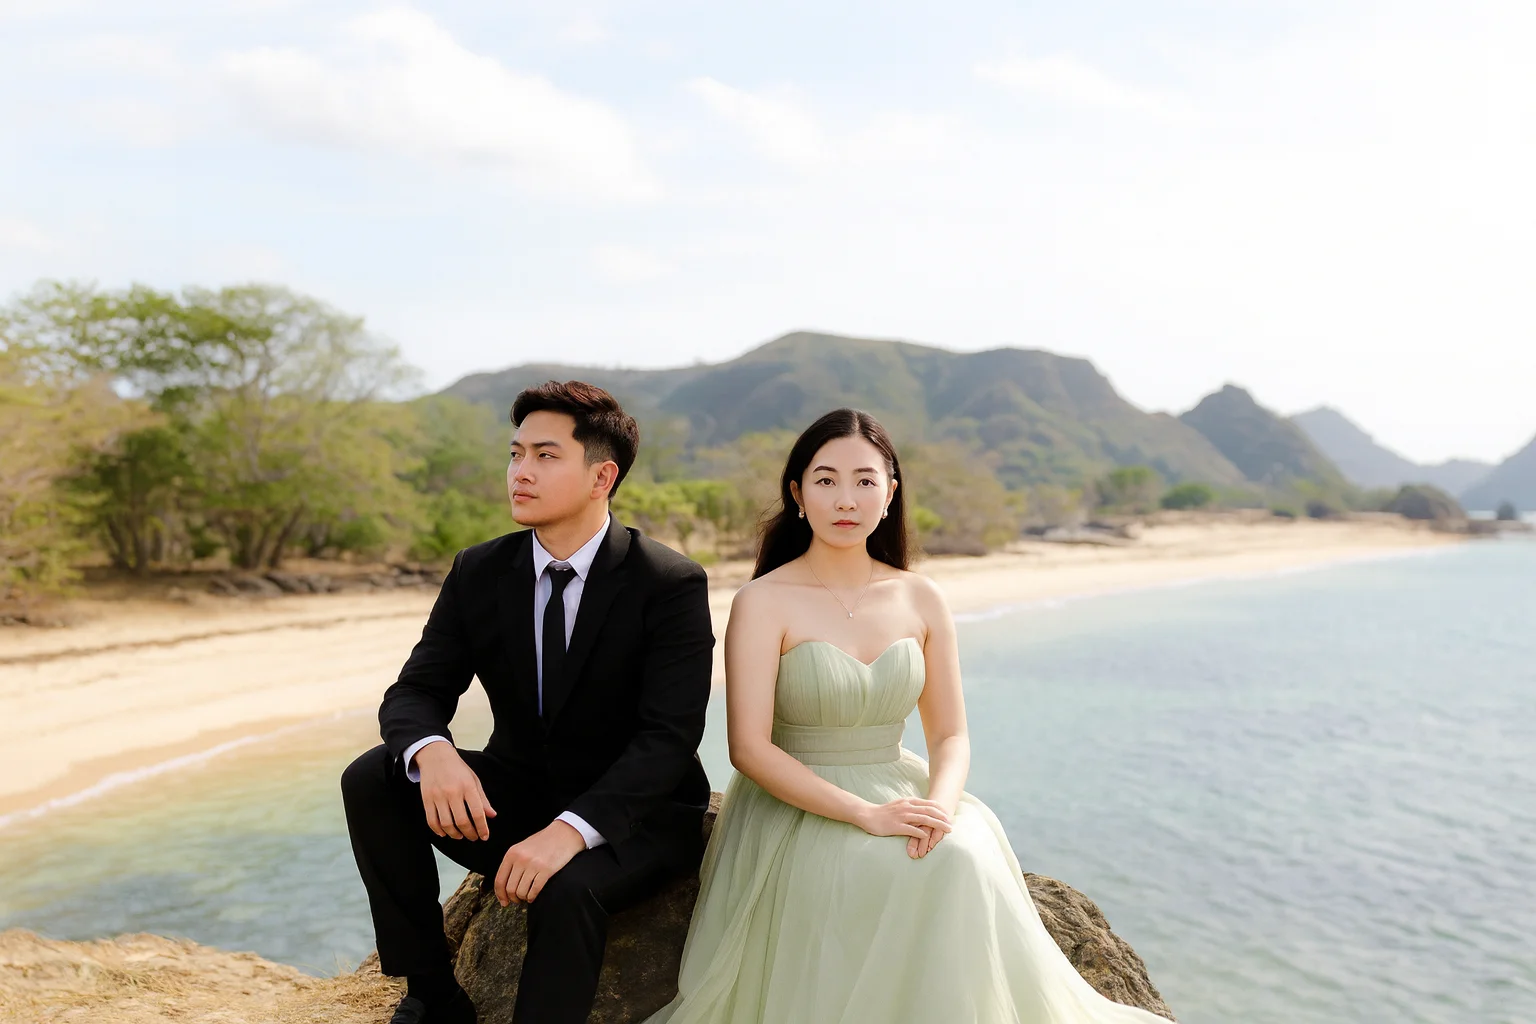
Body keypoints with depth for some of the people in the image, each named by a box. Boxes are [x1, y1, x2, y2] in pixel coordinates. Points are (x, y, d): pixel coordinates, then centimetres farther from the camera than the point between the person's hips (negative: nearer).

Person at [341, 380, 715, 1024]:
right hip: (514, 797, 5)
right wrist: (431, 753, -30)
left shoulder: (672, 584, -17)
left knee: (567, 889, -36)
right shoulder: (479, 573, -3)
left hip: (635, 814, -5)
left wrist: (572, 828, -39)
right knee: (370, 779, -15)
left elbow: (670, 737, -24)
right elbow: (415, 693, -5)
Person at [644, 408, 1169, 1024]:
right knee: (925, 869, -28)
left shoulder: (921, 600, 4)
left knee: (968, 856, -26)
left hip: (898, 791, 4)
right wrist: (865, 814, -23)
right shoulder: (764, 602, -9)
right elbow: (749, 748, -15)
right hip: (796, 808, -4)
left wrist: (940, 803, -17)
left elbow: (950, 735, 6)